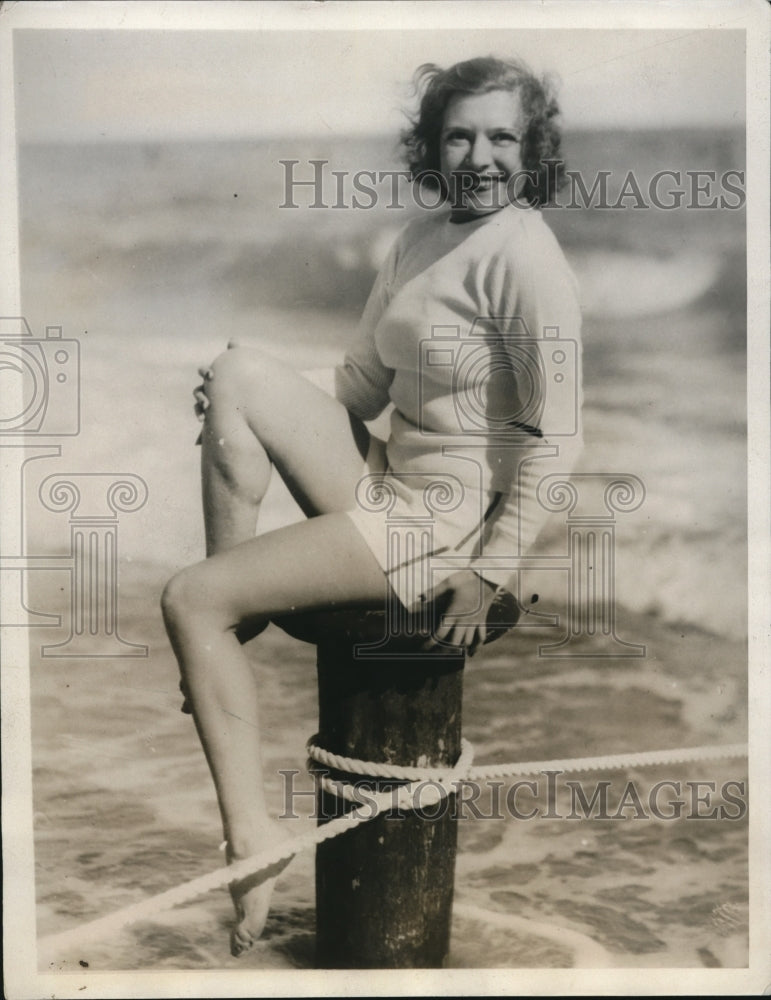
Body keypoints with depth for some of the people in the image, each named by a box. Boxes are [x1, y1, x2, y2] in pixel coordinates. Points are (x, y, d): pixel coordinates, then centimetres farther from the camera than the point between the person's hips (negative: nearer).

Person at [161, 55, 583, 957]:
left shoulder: (523, 254, -14)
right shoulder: (419, 239, 12)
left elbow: (556, 435, -16)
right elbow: (363, 384, 17)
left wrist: (490, 573, -16)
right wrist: (245, 416, 4)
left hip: (444, 522, -8)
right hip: (382, 483, 8)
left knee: (189, 600, -12)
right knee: (240, 372, -7)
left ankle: (253, 832, -3)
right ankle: (237, 622, -2)